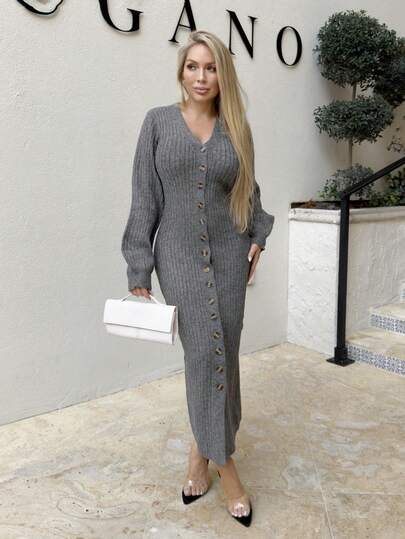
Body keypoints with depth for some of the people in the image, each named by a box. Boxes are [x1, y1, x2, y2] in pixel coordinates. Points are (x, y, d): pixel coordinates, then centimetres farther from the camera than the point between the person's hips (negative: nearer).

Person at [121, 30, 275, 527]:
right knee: (205, 353, -6)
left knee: (220, 355, 5)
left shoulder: (236, 129, 8)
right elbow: (144, 199, -2)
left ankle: (201, 451, 26)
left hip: (228, 256, 3)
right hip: (179, 257, -2)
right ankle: (223, 463, 11)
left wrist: (258, 235, 5)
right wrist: (138, 269, -6)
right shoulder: (158, 121, 1)